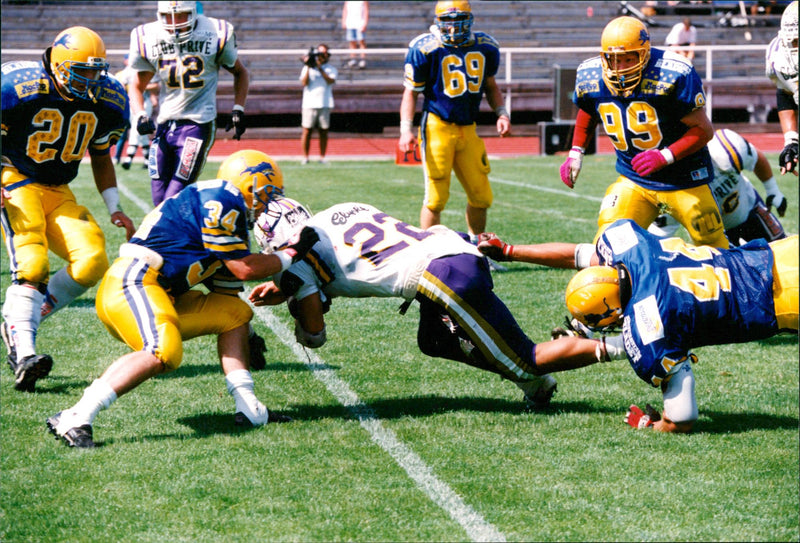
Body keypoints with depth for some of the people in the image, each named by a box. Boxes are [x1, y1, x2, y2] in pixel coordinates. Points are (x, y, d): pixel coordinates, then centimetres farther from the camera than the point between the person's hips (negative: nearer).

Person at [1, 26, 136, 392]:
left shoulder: (106, 103, 0)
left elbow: (101, 158, 15)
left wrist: (115, 209, 6)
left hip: (58, 193, 6)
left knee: (92, 261, -14)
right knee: (32, 264, -26)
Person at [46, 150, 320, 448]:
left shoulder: (227, 211, 23)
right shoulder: (221, 200, -8)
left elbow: (226, 277, 29)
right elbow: (244, 268, -7)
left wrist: (246, 338, 31)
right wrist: (291, 254, 6)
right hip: (133, 282, -11)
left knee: (236, 313, 19)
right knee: (163, 353, -35)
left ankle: (249, 409, 11)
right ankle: (74, 419, -35)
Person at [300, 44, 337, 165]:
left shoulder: (331, 69, 11)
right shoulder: (307, 68, 11)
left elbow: (330, 81, -8)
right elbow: (304, 83, -3)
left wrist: (320, 68, -14)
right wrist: (308, 67, -8)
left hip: (325, 104, 1)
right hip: (309, 104, -1)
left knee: (323, 132, 1)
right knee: (307, 131, -5)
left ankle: (322, 157, 7)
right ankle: (305, 157, 0)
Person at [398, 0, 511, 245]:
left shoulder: (485, 47, 5)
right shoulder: (426, 49, -9)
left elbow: (490, 85, 21)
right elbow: (411, 91, -2)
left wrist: (501, 112, 5)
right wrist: (406, 128, -13)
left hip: (468, 130, 5)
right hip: (438, 127, -5)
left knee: (481, 197, 8)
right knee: (436, 198, -7)